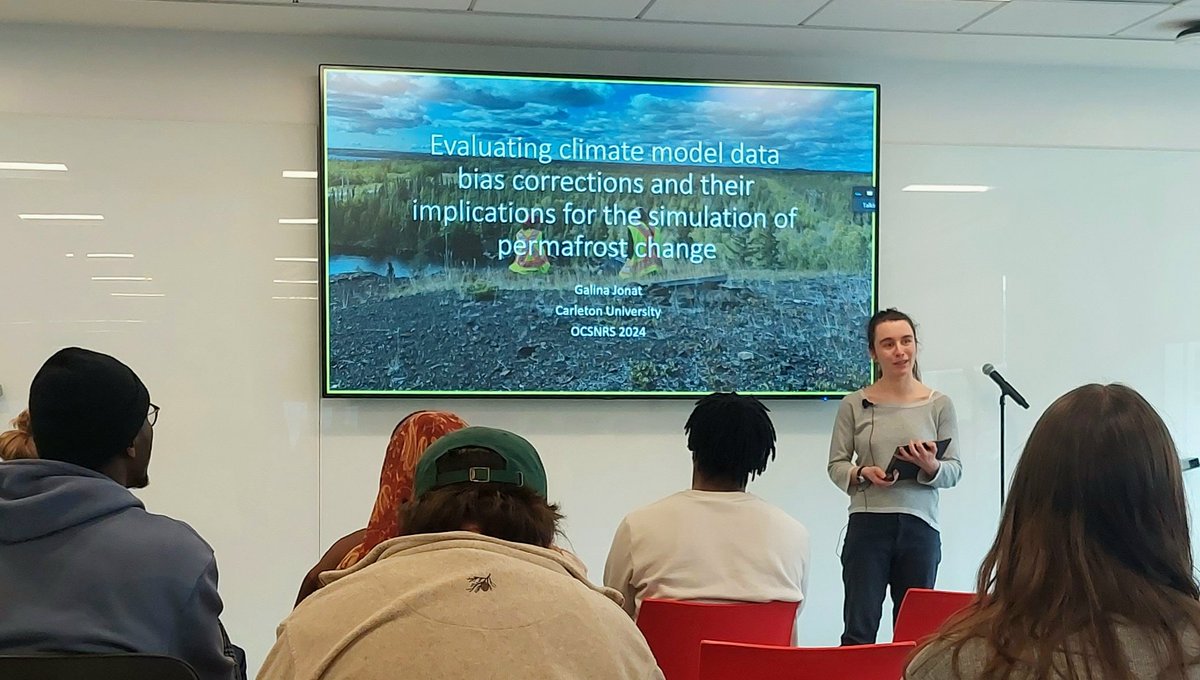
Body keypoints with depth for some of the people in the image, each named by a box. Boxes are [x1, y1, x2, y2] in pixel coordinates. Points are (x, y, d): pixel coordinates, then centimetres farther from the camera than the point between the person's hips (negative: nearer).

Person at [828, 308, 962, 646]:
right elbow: (836, 465, 6)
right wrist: (862, 473, -14)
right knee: (859, 630, -5)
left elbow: (955, 470, 5)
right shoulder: (854, 405, 2)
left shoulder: (939, 405, 2)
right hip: (867, 524, -1)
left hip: (920, 526, 1)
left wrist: (931, 467, -16)